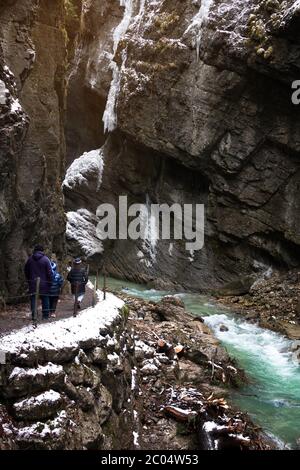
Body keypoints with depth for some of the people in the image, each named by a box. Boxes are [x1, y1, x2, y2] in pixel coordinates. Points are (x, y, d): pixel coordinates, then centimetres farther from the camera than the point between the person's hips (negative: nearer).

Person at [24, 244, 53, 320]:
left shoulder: (30, 259, 3)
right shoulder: (45, 259, -8)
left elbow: (26, 271, 11)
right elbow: (49, 272, -9)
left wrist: (28, 280, 21)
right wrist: (50, 282, 0)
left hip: (32, 283, 2)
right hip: (43, 283, -2)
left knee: (33, 299, 8)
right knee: (45, 299, 8)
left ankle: (34, 315, 6)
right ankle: (45, 315, 10)